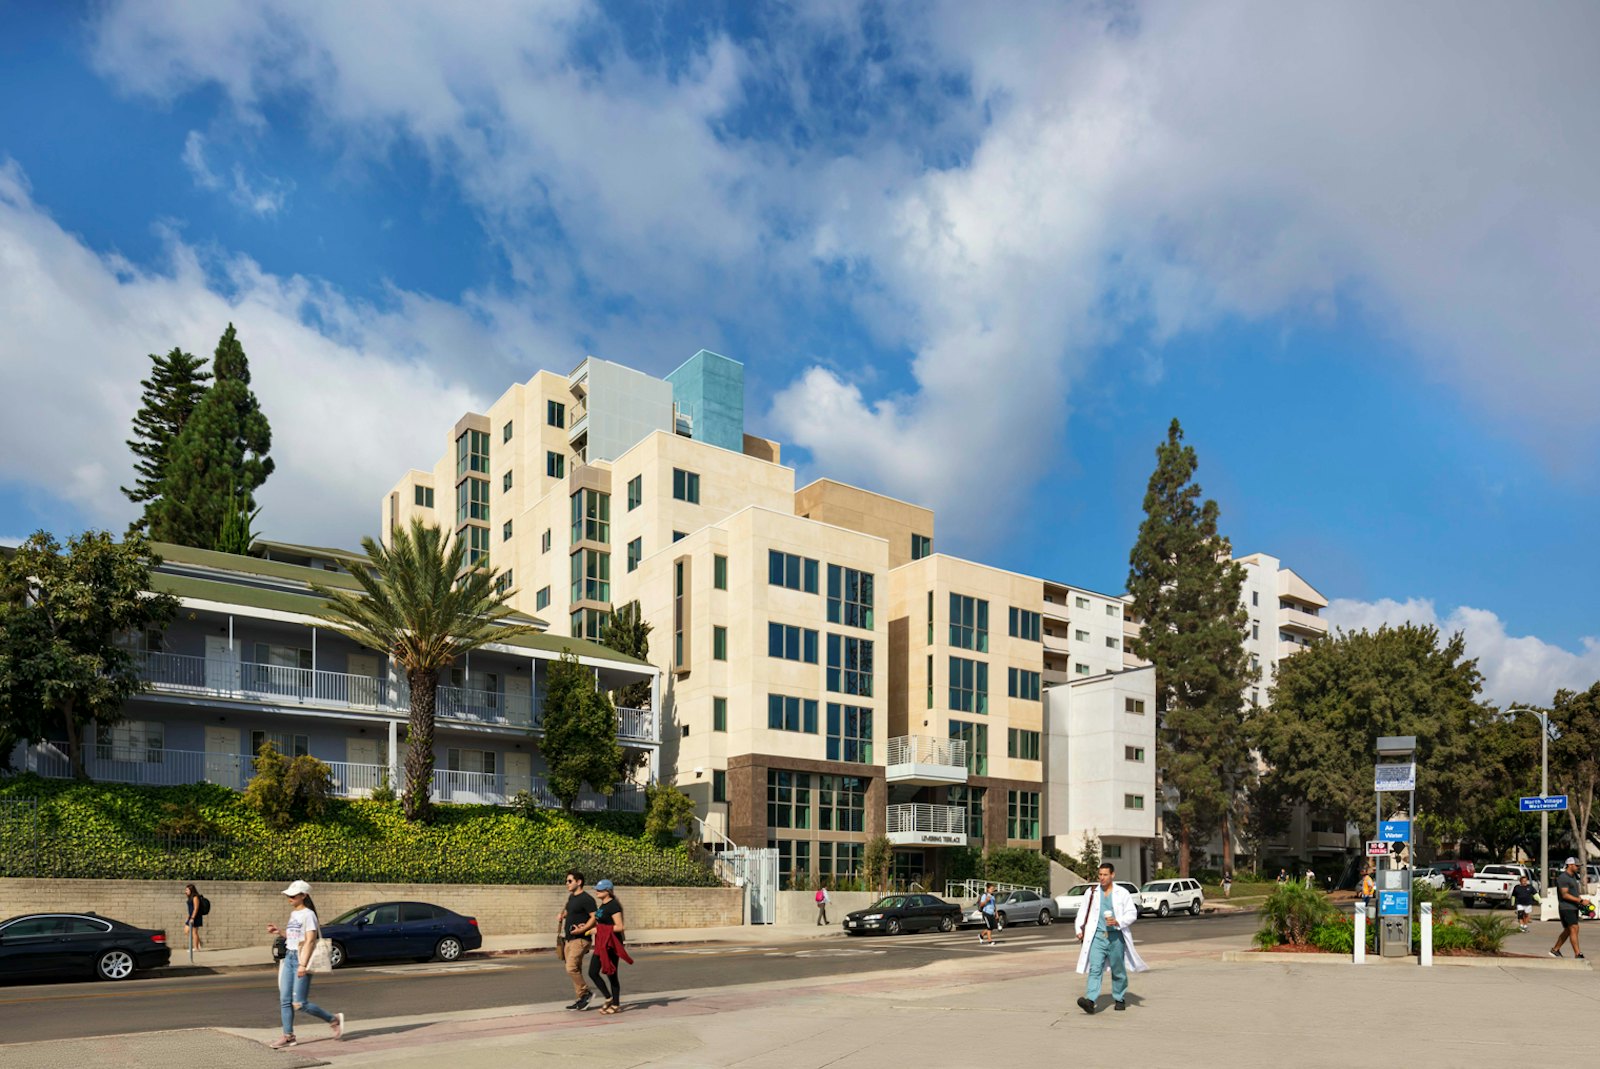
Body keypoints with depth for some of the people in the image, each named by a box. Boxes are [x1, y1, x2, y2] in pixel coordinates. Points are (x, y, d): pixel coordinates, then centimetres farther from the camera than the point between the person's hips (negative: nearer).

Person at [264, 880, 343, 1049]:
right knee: (284, 1000, 3)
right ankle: (288, 1035, 12)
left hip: (301, 959, -8)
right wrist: (278, 931, 9)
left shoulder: (308, 914, -12)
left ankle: (334, 1019, 8)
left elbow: (310, 941, -17)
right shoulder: (293, 913, 14)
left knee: (300, 1003, -7)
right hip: (289, 957, 8)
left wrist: (303, 965, -22)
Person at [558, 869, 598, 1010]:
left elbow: (595, 918, -18)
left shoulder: (586, 899, -12)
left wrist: (583, 929, -26)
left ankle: (585, 993, -3)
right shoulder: (571, 897, 15)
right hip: (569, 939, 9)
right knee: (575, 970, 9)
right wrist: (561, 915, 12)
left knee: (571, 968, -17)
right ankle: (579, 1000, 14)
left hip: (580, 939, -9)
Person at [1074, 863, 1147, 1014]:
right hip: (1097, 936, 1)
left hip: (1116, 937, -1)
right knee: (1095, 968, -12)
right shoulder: (1092, 892, 9)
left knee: (1118, 970, 10)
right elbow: (1083, 912, 14)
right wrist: (1079, 929, 2)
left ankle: (1120, 999, 29)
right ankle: (1090, 1000, -23)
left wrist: (1118, 922, -16)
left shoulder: (1122, 893, 2)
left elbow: (1132, 913, 0)